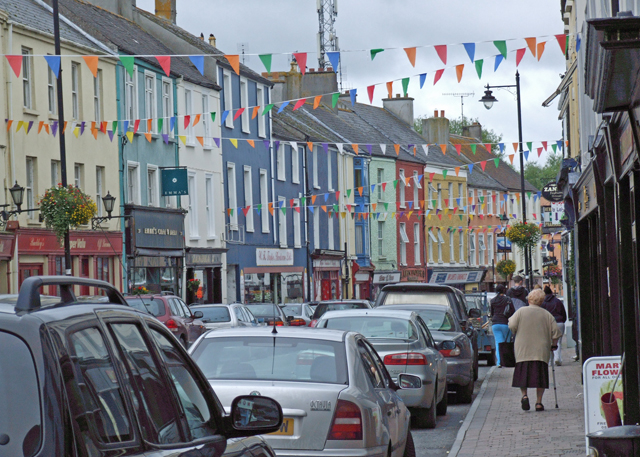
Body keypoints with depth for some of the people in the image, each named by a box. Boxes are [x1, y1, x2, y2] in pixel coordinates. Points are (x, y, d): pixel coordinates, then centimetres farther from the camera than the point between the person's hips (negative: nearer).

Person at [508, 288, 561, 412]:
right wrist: (554, 344, 16)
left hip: (522, 351, 0)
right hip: (541, 351, 0)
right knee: (540, 375, 5)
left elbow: (512, 326, -7)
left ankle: (524, 395, -10)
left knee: (523, 373, 9)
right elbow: (555, 332, 2)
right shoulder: (547, 315, 3)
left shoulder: (521, 311, 0)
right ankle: (538, 402, 1)